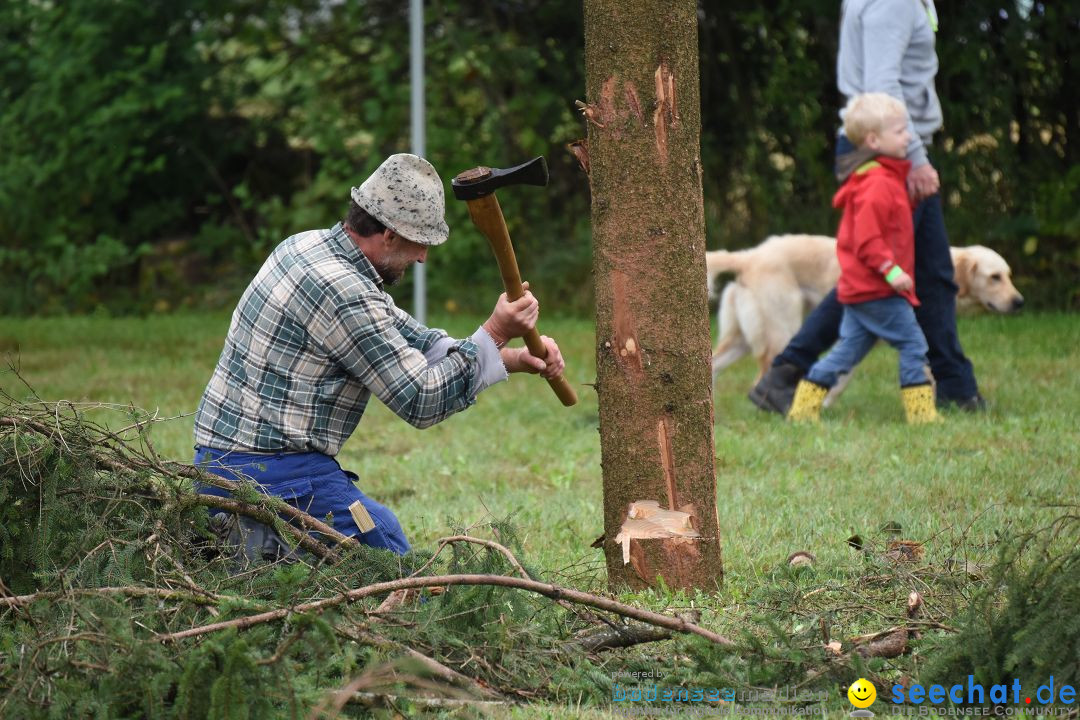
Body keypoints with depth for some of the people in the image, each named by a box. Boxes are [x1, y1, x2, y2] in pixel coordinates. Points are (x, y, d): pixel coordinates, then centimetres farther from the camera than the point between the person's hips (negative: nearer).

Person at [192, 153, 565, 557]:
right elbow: (421, 402, -14)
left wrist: (516, 360, 10)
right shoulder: (344, 296, -20)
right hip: (273, 474, -10)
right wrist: (495, 334, -9)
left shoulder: (307, 246, 10)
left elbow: (404, 337, 15)